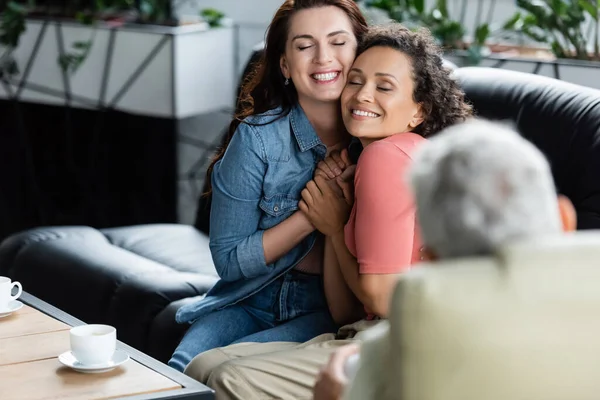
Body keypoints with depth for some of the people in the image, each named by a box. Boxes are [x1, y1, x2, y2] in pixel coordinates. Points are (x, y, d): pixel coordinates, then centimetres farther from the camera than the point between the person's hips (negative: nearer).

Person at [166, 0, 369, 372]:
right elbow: (228, 260, -7)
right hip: (253, 299, 1)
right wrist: (313, 215, -17)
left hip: (332, 311, -1)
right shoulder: (257, 138, -8)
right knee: (183, 368, -26)